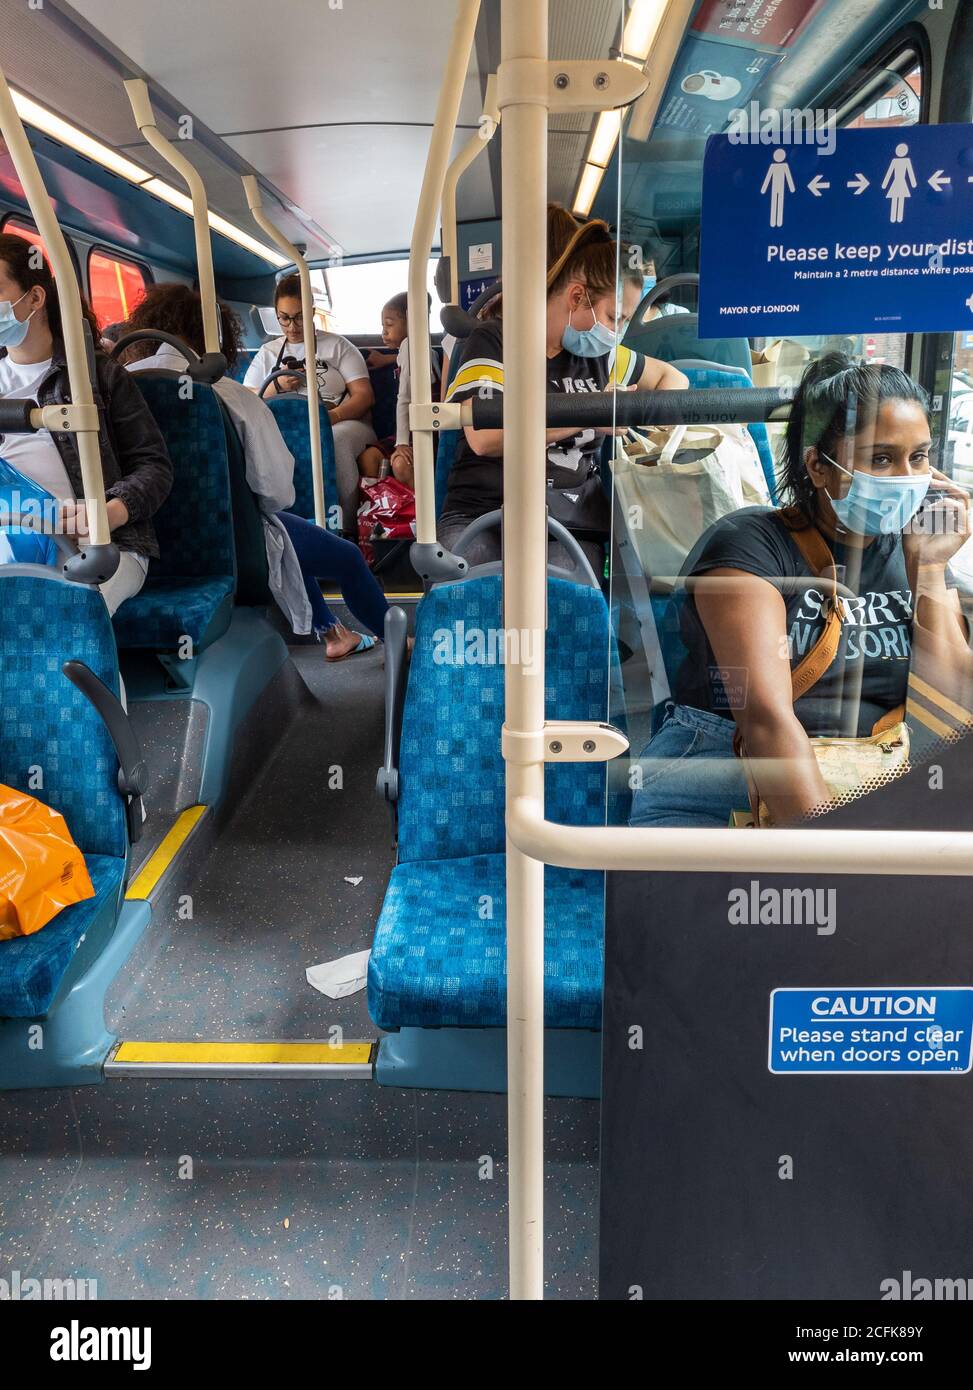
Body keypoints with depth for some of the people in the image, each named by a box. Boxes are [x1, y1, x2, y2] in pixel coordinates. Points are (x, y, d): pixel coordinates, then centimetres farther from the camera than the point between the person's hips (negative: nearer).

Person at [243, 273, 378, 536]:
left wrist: (332, 416, -15)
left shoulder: (337, 345, 14)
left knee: (335, 439, -40)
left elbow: (364, 395, 3)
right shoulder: (267, 354, 22)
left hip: (343, 423, -1)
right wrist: (277, 387, -2)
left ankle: (345, 528, -29)